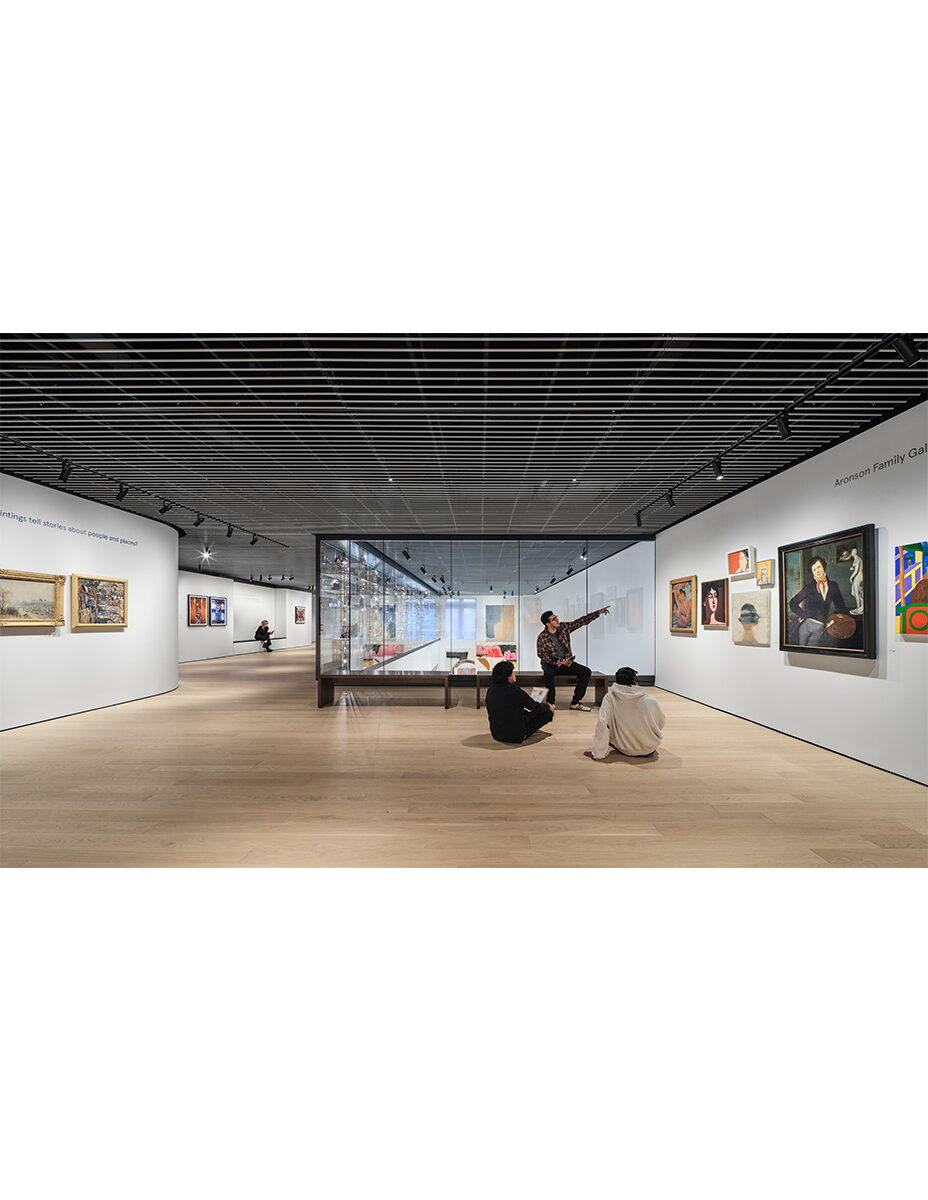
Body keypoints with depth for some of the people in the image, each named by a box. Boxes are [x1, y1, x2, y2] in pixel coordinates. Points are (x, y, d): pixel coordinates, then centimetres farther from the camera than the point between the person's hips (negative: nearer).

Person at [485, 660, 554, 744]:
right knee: (547, 712, 6)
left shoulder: (491, 689, -5)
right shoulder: (514, 691, -25)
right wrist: (548, 707, 10)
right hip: (515, 737, -7)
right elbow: (535, 707, -12)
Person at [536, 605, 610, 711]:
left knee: (586, 672, -14)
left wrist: (598, 612, -5)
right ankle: (550, 702, -18)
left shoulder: (564, 627, -1)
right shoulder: (542, 637, -12)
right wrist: (555, 662, -27)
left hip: (566, 662, 5)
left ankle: (575, 702, -8)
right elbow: (541, 655, -11)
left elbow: (581, 621, 0)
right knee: (548, 672, -38)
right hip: (551, 663, -4)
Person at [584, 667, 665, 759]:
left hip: (625, 750, -1)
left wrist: (597, 753, -18)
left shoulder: (610, 698, -16)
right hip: (649, 750, 1)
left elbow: (602, 725, -23)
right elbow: (661, 723, 1)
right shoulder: (650, 700, -16)